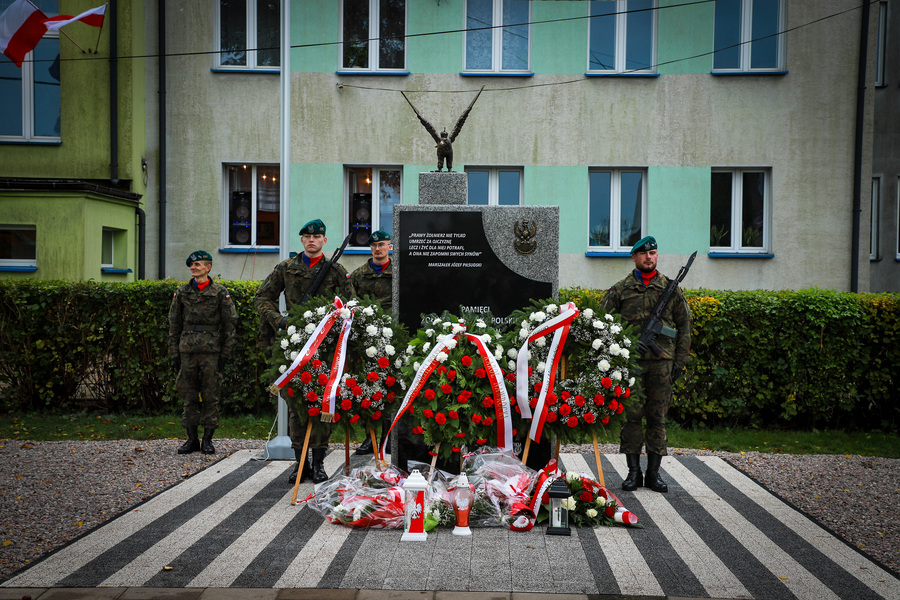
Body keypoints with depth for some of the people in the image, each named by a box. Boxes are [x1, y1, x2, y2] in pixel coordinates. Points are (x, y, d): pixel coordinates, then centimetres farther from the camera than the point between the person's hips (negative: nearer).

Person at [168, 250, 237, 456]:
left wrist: (225, 354, -4)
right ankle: (192, 439, 13)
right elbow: (174, 325, 12)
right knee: (189, 395, 5)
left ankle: (207, 440, 8)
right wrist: (174, 353, 6)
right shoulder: (182, 292, 10)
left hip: (211, 351, -3)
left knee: (210, 396, 1)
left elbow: (229, 324, 1)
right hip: (188, 351, 3)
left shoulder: (220, 292, 1)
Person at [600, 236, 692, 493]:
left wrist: (680, 360, 5)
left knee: (658, 416, 5)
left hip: (662, 361, 1)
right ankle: (634, 472, 8)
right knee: (631, 415, -2)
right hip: (630, 360, -1)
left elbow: (684, 326, 12)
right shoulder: (620, 290, 5)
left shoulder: (672, 289, 9)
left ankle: (653, 472, 13)